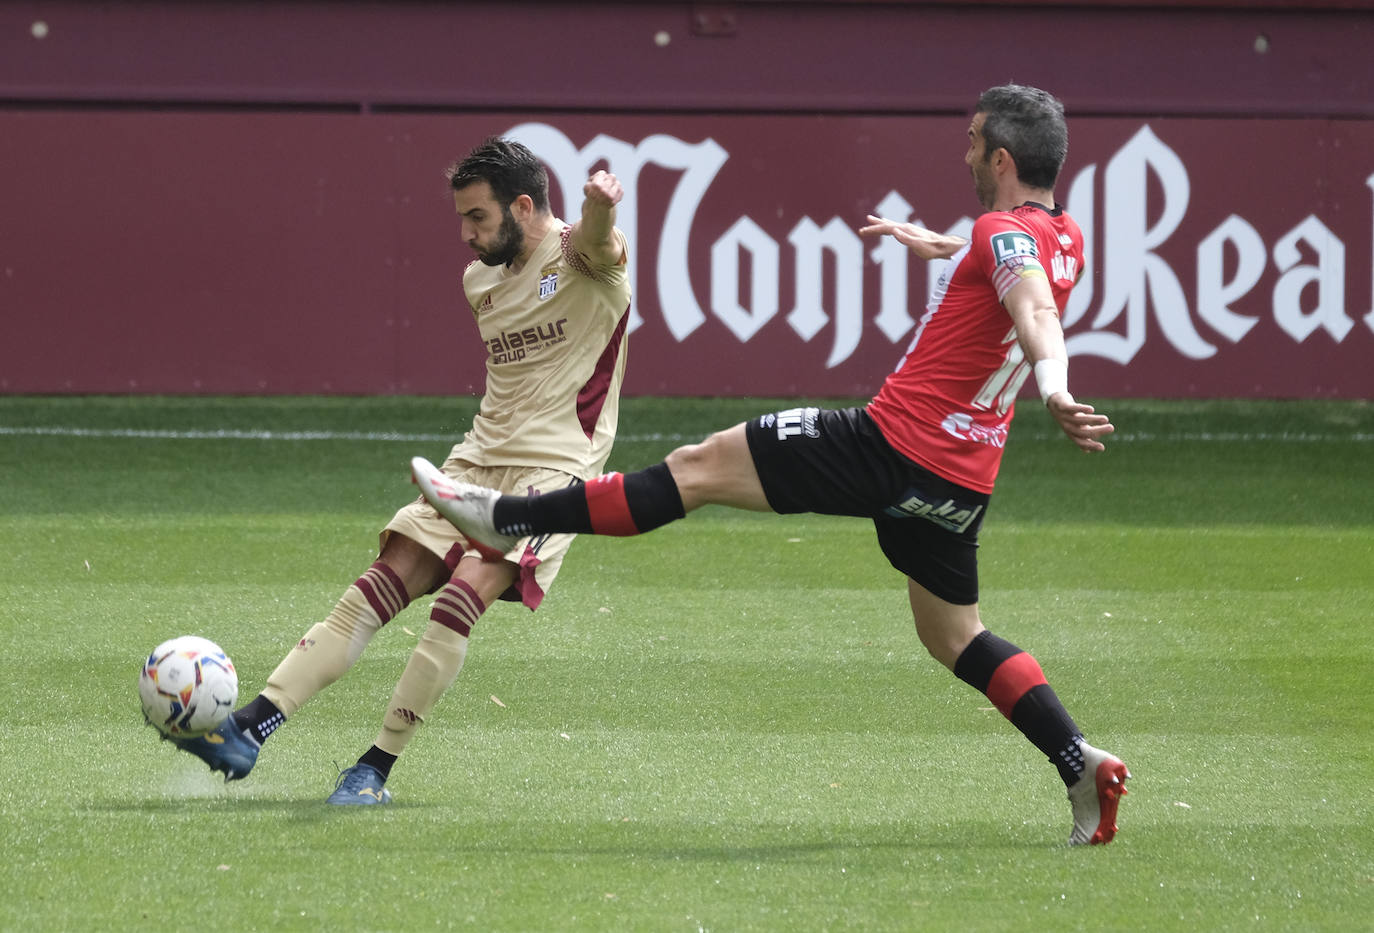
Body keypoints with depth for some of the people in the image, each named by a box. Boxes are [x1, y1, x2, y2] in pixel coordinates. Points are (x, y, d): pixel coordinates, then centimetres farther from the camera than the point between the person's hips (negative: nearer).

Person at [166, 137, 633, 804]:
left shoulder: (582, 260, -8)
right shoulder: (480, 281, 16)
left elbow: (597, 241, -34)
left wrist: (600, 207, -56)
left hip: (553, 471, -7)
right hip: (478, 460, 7)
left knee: (465, 591, -25)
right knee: (382, 585, -6)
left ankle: (377, 767, -22)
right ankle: (251, 728, -15)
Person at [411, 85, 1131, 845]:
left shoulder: (1005, 232, -13)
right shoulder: (1064, 240, 13)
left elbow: (1036, 310, -34)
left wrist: (1053, 388, -53)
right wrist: (934, 244, 54)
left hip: (894, 442, -8)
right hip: (959, 480, 8)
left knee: (700, 467, -2)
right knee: (953, 637, 19)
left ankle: (506, 518, 0)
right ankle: (1082, 767, 6)